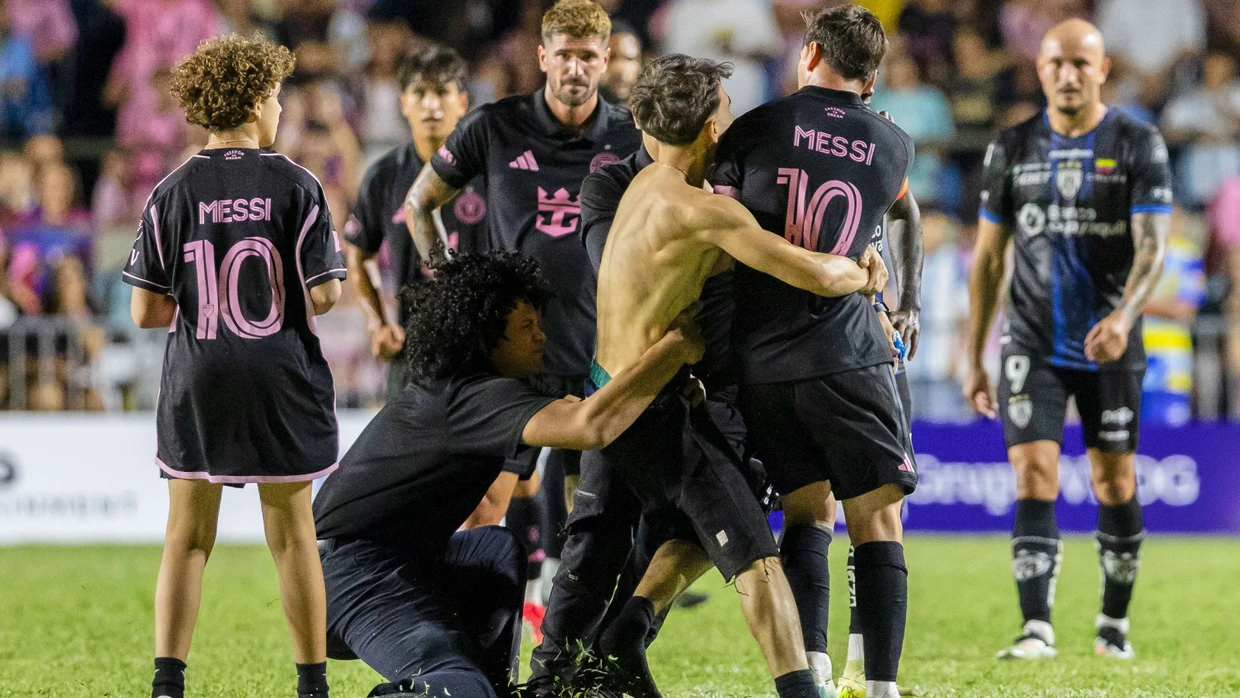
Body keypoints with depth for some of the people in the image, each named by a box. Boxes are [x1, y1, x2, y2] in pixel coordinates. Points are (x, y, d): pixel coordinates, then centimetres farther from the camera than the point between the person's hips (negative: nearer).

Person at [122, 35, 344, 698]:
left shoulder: (172, 194, -2)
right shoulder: (295, 187, -7)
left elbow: (146, 311, -4)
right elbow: (323, 296, -10)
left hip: (196, 385, 1)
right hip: (280, 381, -1)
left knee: (187, 537, 6)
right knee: (292, 534, 9)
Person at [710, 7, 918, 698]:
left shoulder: (756, 128, 3)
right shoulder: (896, 146, 6)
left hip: (760, 363, 2)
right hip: (848, 356, -2)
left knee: (806, 513, 13)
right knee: (877, 522, 2)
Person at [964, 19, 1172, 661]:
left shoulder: (1138, 145, -4)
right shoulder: (1012, 149, 3)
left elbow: (1152, 248, -13)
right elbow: (988, 258, 8)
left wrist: (1123, 318, -32)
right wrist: (974, 360, 5)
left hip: (1110, 347, -1)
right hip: (1033, 345, 1)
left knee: (1114, 483, 7)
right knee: (1034, 480, -11)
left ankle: (1115, 621, 24)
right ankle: (1036, 630, -14)